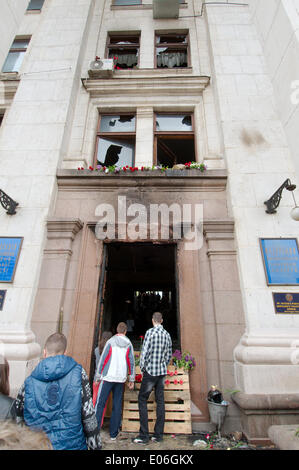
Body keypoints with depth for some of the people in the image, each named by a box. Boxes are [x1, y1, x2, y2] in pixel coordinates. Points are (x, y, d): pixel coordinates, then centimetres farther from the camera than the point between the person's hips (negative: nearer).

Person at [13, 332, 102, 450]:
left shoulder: (29, 383, -6)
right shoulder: (78, 372, -10)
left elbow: (18, 420, 3)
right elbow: (89, 415, -8)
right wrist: (96, 445, 3)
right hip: (73, 444, -1)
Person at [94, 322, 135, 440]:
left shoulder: (110, 342, -3)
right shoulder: (129, 344, 4)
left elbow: (103, 359, -3)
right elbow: (131, 362, 5)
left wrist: (98, 376, 5)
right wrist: (132, 379, 12)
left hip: (108, 377, -3)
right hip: (121, 379, 3)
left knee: (100, 403, 5)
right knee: (117, 406, 12)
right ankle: (113, 434, 17)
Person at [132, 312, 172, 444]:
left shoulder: (150, 332, -15)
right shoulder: (167, 334, 4)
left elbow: (145, 351, -16)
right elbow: (169, 354, 11)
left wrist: (142, 367, -2)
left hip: (151, 371, -6)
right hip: (162, 371, 6)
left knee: (142, 399, 6)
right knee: (160, 401, 12)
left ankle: (144, 435, 8)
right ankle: (158, 434, 20)